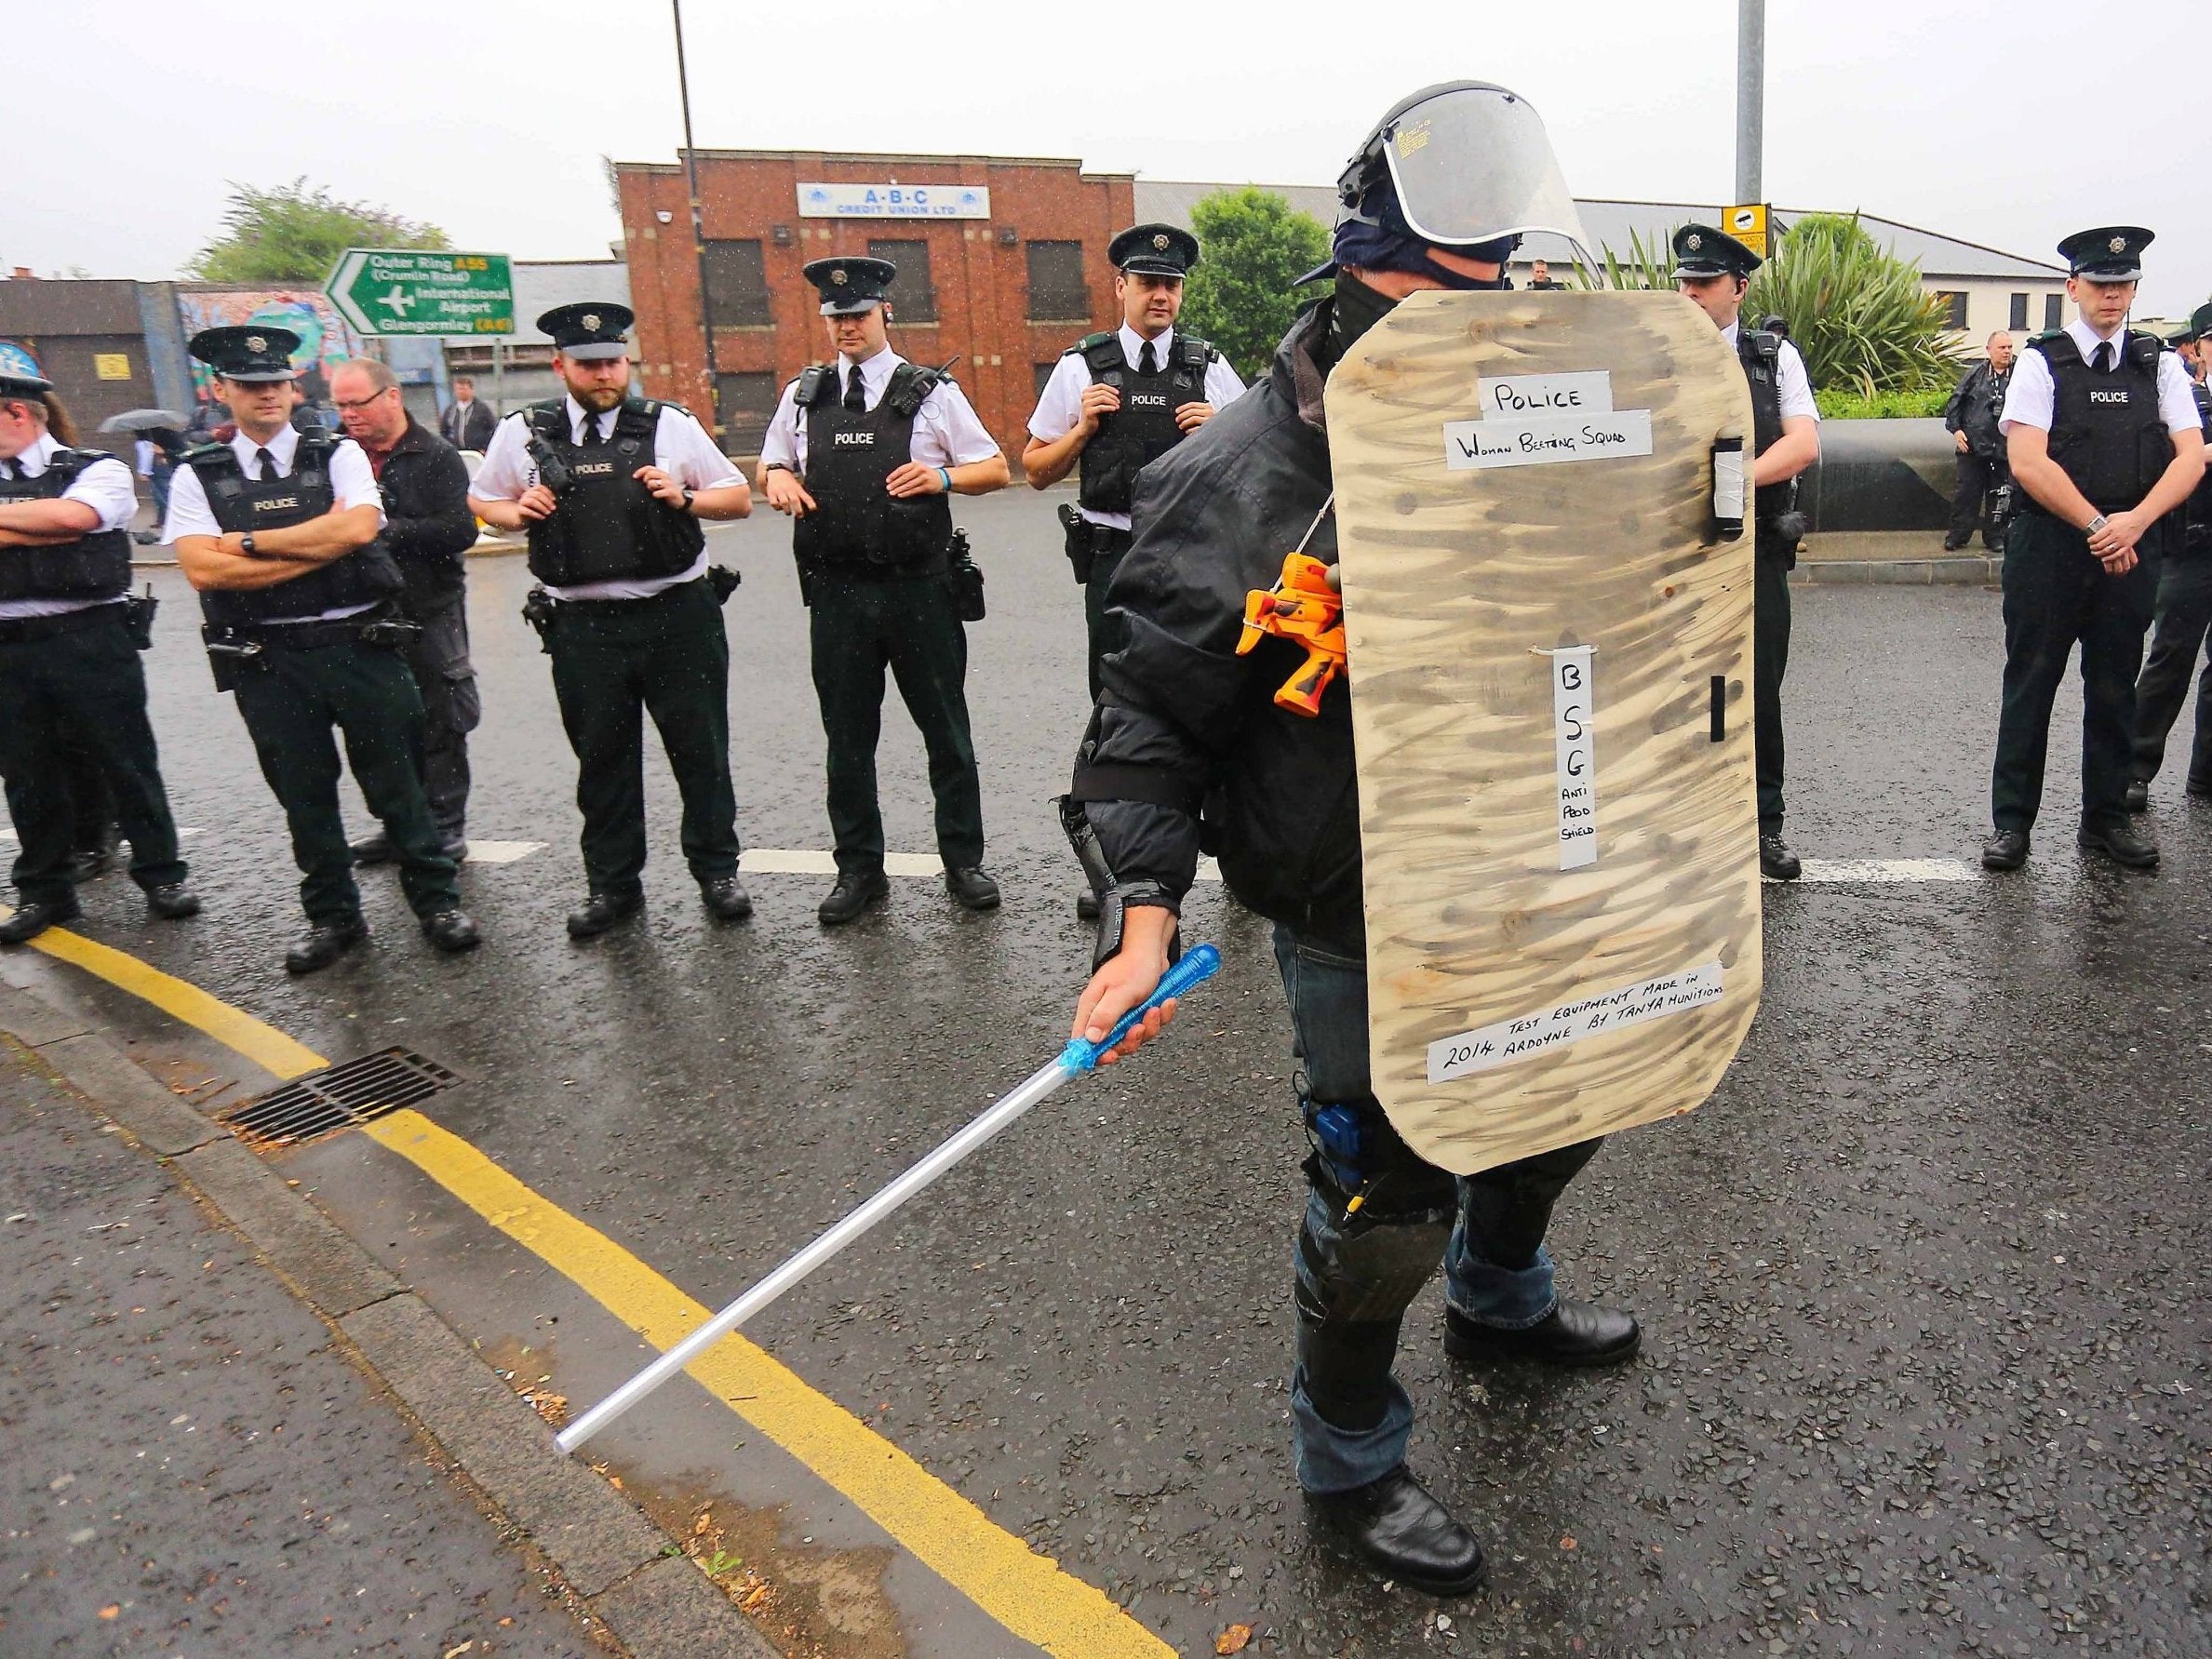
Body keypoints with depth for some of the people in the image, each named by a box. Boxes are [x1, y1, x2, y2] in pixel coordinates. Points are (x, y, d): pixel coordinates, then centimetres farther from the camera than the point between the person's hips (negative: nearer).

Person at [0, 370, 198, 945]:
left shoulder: (96, 469, 0)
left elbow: (72, 514, -19)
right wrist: (48, 528, -11)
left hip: (90, 638, -4)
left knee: (125, 757, 3)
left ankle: (160, 873, 15)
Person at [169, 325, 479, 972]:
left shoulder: (338, 455, 3)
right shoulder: (198, 476, 4)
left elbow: (359, 528, -15)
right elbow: (204, 570, -10)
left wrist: (251, 542, -11)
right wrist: (320, 543, -12)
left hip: (359, 645, -1)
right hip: (267, 662, 2)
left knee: (394, 779, 6)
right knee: (303, 794, 10)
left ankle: (437, 900, 18)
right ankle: (332, 916, 24)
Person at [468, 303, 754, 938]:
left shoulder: (671, 425, 2)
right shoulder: (524, 433, 5)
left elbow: (739, 499, 8)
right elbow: (481, 500, 19)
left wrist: (685, 498, -11)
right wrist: (517, 512, -2)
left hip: (679, 614, -1)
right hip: (584, 624, 1)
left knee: (700, 749, 6)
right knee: (602, 758, 10)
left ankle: (716, 870, 22)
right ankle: (611, 883, 24)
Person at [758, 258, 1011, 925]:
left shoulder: (931, 392, 4)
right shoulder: (803, 396, 12)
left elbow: (996, 469, 6)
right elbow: (770, 469, 23)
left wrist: (942, 476, -14)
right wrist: (778, 478, -1)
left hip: (919, 587, -2)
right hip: (836, 591, 3)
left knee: (946, 731, 5)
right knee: (847, 737, 8)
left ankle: (963, 863, 17)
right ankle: (858, 870, 19)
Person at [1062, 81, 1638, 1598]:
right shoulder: (1243, 479, -19)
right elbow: (1154, 715, -17)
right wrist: (1147, 907, -29)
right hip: (1356, 922, -7)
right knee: (1388, 1191, 3)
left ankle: (1502, 1301, 57)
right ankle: (1349, 1461, 31)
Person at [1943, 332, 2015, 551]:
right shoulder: (1974, 374, 4)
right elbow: (1955, 402, 6)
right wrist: (1955, 429, -4)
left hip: (2004, 449, 1)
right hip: (1973, 445, -1)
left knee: (1999, 496, 8)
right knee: (1967, 493, 1)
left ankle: (1994, 536, 17)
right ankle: (1958, 536, 7)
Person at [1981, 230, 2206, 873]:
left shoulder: (2159, 365, 9)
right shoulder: (2041, 362, 0)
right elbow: (2028, 462, -11)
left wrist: (2135, 521, -16)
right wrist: (2096, 525, -15)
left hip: (2131, 548, 3)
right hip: (2048, 547, -3)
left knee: (2114, 689, 10)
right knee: (2030, 686, 1)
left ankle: (2107, 819, 21)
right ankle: (2011, 822, 8)